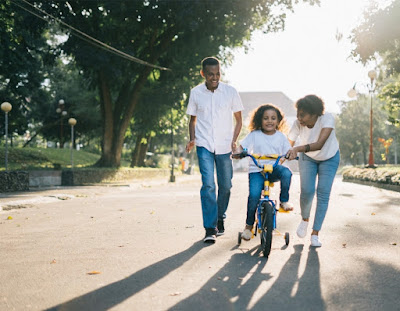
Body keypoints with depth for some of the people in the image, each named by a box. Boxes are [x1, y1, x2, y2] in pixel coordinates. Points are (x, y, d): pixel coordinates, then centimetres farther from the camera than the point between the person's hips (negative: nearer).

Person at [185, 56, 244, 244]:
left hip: (224, 146, 1)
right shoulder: (196, 93, 1)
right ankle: (210, 229, -10)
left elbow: (238, 119, 7)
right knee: (208, 184, -13)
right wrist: (192, 139, -2)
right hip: (204, 145, -1)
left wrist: (234, 140, -6)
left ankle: (220, 219, 31)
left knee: (225, 185, 7)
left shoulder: (230, 92, -1)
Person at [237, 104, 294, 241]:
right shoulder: (254, 135, 2)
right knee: (254, 195, -22)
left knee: (286, 173, -33)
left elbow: (287, 152, 6)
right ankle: (249, 225, 1)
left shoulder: (281, 137, 7)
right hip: (256, 170, -1)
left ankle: (284, 201, -8)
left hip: (274, 168, 1)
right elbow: (242, 146, -1)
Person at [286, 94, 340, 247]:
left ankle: (315, 233, 2)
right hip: (308, 158, 1)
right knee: (306, 191, -14)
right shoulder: (298, 124, -28)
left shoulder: (327, 119, -36)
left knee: (323, 194, -8)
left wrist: (297, 149, -61)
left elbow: (320, 144, -47)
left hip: (329, 158, -1)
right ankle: (305, 219, 17)